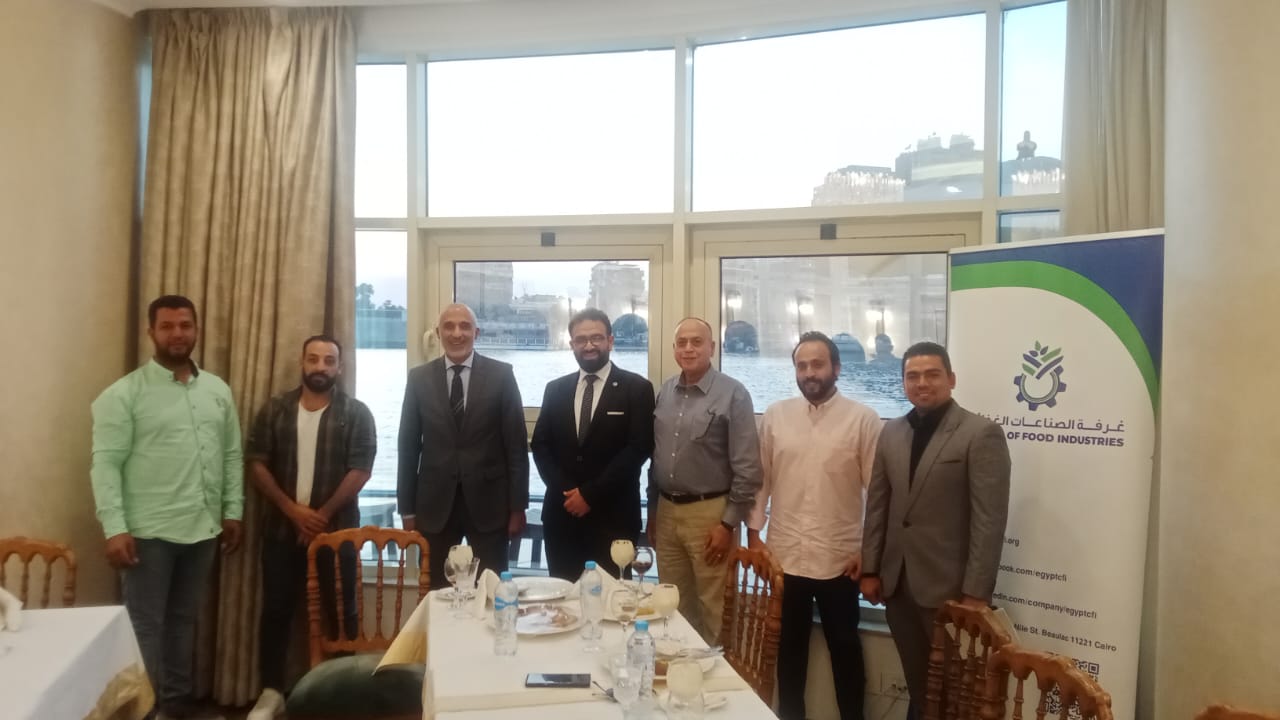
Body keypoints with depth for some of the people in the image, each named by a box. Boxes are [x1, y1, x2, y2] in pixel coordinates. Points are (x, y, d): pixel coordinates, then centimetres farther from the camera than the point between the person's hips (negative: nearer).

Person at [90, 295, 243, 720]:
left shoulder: (218, 390, 9)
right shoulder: (125, 394, -7)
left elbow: (232, 455, 12)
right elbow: (105, 464, -11)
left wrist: (233, 511, 8)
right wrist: (115, 528, -18)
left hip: (203, 528, 5)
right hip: (148, 531, -5)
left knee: (184, 619, 16)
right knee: (146, 626, 4)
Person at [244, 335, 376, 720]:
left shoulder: (356, 413, -3)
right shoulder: (275, 409, 4)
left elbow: (360, 470, -9)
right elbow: (256, 463, -1)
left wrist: (324, 515, -13)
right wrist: (292, 509, -12)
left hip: (336, 528, -2)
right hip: (282, 528, 2)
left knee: (340, 611, 5)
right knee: (276, 610, 8)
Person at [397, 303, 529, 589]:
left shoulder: (501, 375, -1)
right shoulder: (419, 378, 3)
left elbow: (516, 444, -2)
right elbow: (408, 447, 5)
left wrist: (518, 506, -4)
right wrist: (407, 509, 3)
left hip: (488, 503, -1)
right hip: (435, 504, 1)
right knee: (437, 592, 8)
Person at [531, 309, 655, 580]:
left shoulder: (636, 388, -2)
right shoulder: (555, 389, 11)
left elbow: (639, 448, -10)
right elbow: (540, 445, 8)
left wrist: (591, 493, -12)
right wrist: (564, 491, -8)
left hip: (613, 517, -3)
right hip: (561, 514, 4)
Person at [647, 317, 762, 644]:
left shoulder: (733, 395, -10)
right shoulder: (665, 392, 8)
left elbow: (747, 468, -11)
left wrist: (729, 523, -12)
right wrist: (652, 511, 13)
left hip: (709, 514, -5)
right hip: (666, 511, 5)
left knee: (713, 611, 4)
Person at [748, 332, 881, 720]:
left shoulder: (863, 418, -6)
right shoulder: (775, 415, 3)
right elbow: (760, 478, 6)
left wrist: (869, 550, -6)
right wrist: (753, 532, 1)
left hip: (839, 558, -2)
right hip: (784, 555, 3)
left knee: (844, 647, 12)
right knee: (789, 647, 15)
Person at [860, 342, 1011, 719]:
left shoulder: (982, 433, -9)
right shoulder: (891, 433, 8)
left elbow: (989, 519, -13)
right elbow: (877, 505, 11)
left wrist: (976, 591, -15)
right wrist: (870, 569, 8)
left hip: (949, 586, -5)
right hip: (897, 583, 5)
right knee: (918, 688, 13)